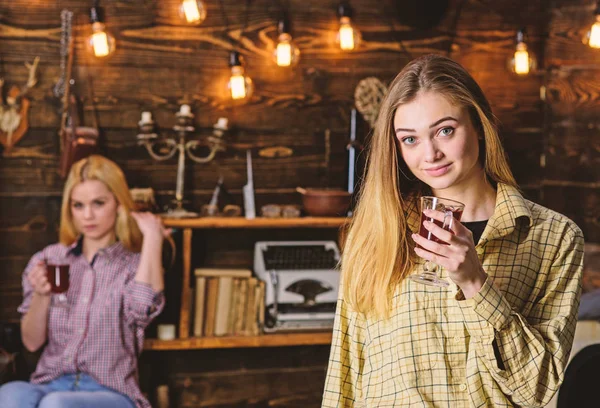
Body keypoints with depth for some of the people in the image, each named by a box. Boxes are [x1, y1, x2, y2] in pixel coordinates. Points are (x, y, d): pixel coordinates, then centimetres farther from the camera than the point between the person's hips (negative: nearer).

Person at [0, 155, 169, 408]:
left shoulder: (135, 265, 5)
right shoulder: (49, 259, 13)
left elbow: (143, 309, -19)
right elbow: (32, 342, 11)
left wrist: (152, 238, -10)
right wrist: (41, 296, -8)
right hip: (50, 384, 3)